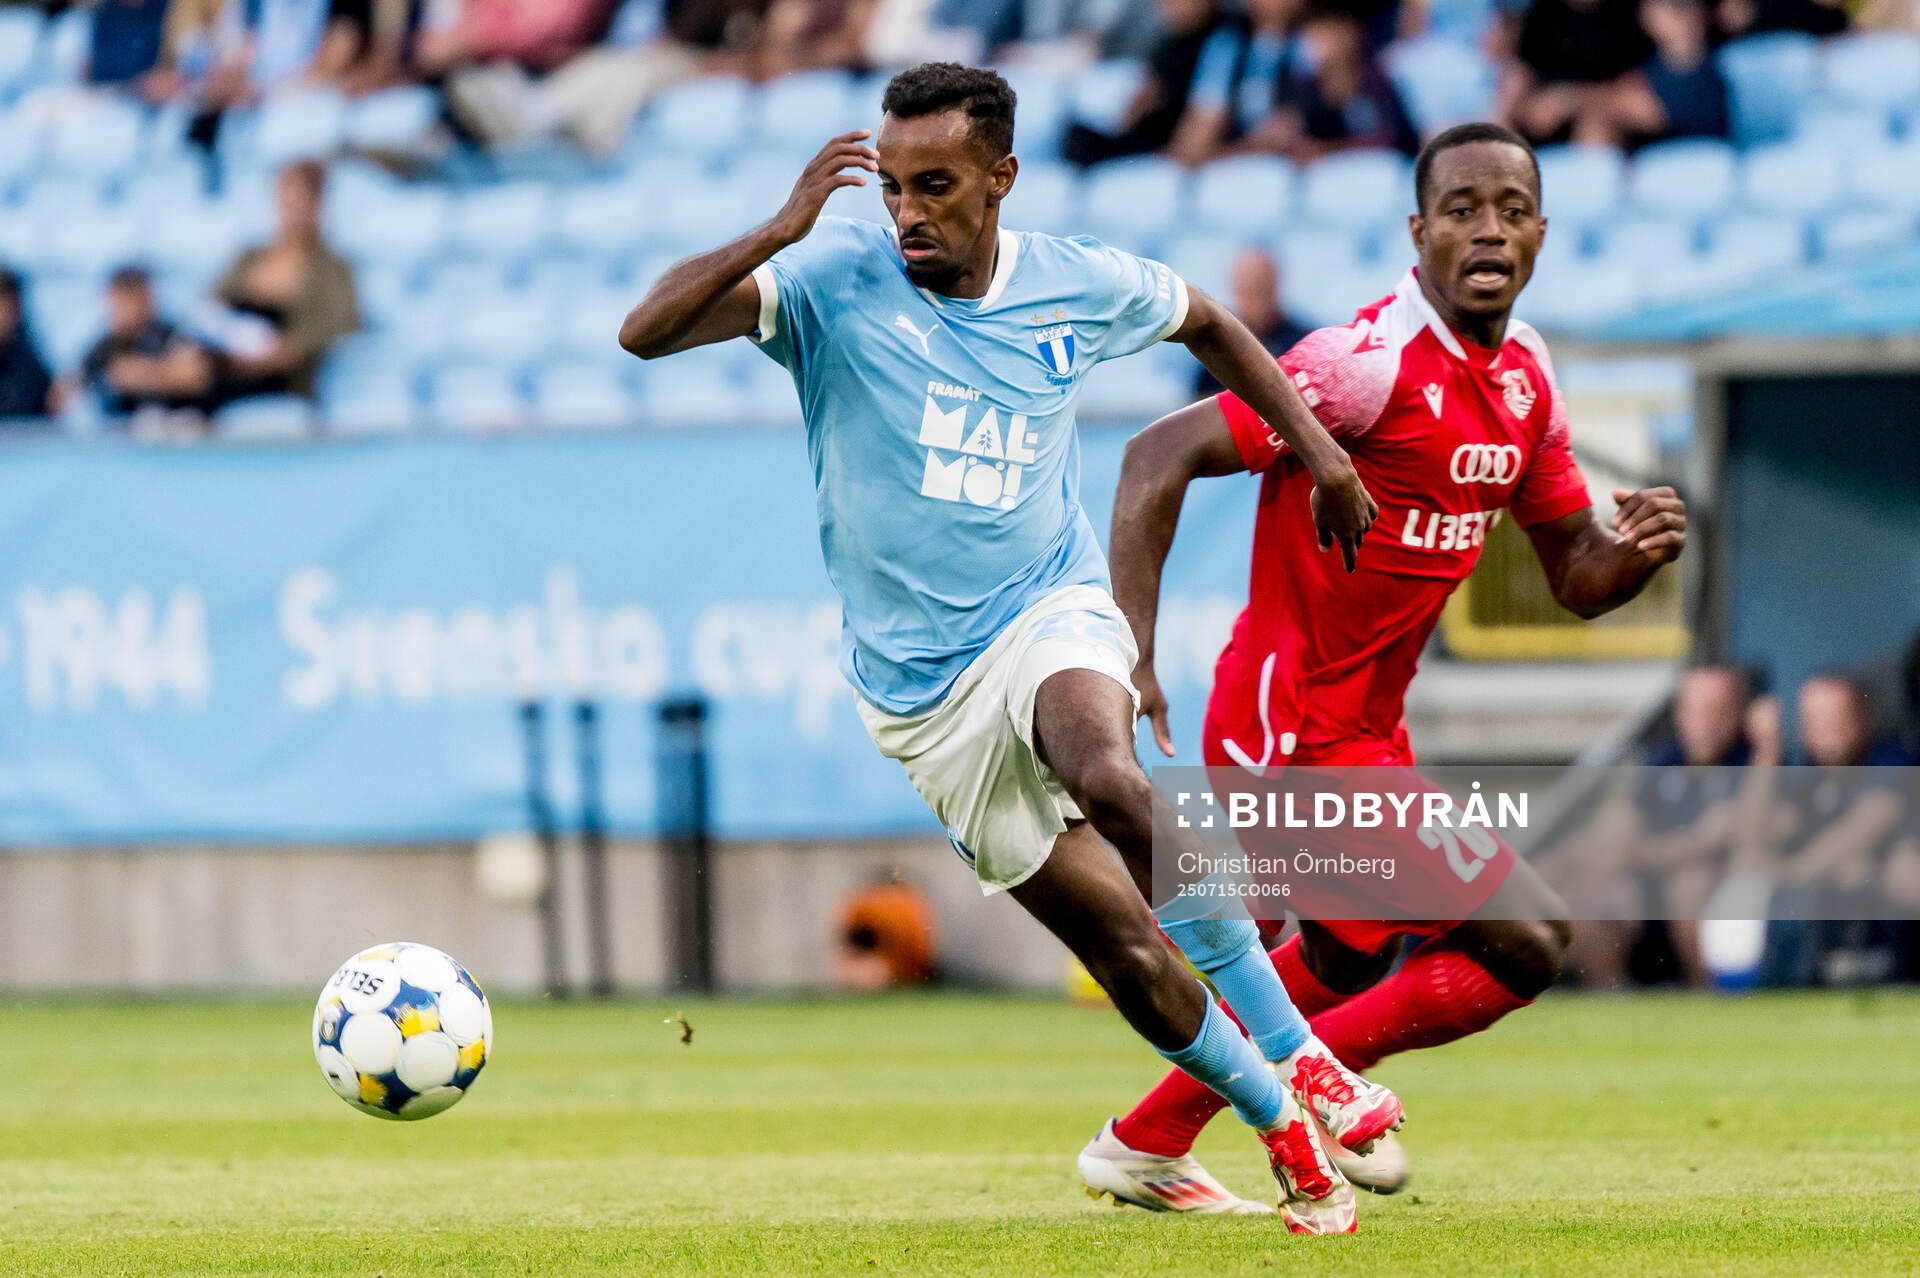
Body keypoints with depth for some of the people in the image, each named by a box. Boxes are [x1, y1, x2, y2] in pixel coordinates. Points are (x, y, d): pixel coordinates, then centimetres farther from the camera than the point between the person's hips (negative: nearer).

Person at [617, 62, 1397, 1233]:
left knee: (1111, 782, -36)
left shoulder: (1077, 287, -1)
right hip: (919, 687, 0)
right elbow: (648, 332, -22)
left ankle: (1300, 1060, -25)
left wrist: (1318, 449, 15)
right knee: (1126, 950, -4)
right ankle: (1287, 1135, 16)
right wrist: (783, 229, -31)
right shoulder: (838, 281, -9)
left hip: (1053, 615, 0)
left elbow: (1207, 322, 22)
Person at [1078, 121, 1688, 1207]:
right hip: (1298, 733, -10)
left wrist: (1640, 550, -10)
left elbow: (1576, 579, 14)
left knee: (1348, 962, 30)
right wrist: (1130, 656, -30)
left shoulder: (1526, 380, 6)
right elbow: (1161, 457, -23)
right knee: (1527, 943, -10)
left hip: (1367, 728, 10)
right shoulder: (1377, 363, -22)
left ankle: (1145, 1142, 41)